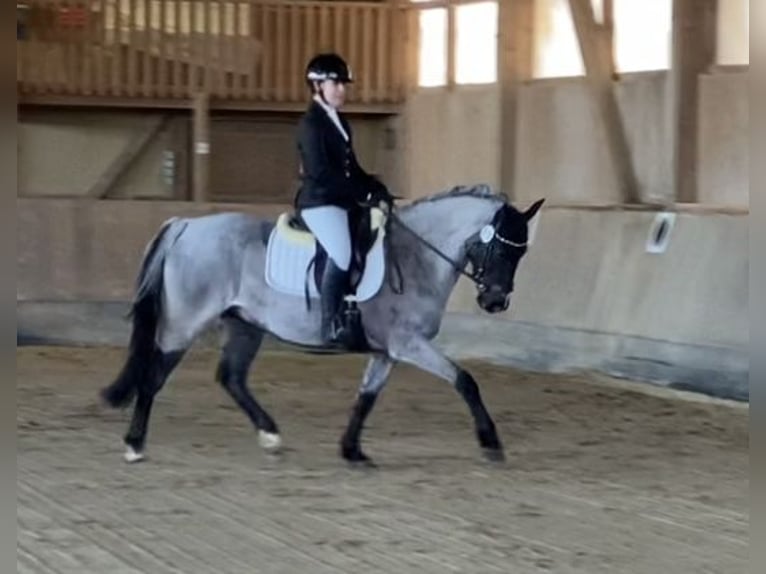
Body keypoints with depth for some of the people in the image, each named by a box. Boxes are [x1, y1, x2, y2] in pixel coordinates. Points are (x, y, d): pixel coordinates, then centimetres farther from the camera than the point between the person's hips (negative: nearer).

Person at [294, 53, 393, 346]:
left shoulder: (340, 123, 19)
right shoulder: (311, 123, -8)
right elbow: (320, 171, -18)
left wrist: (377, 189, 5)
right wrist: (364, 193, -18)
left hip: (343, 202, 10)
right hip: (319, 202, -10)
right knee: (342, 253, -28)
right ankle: (330, 323, -27)